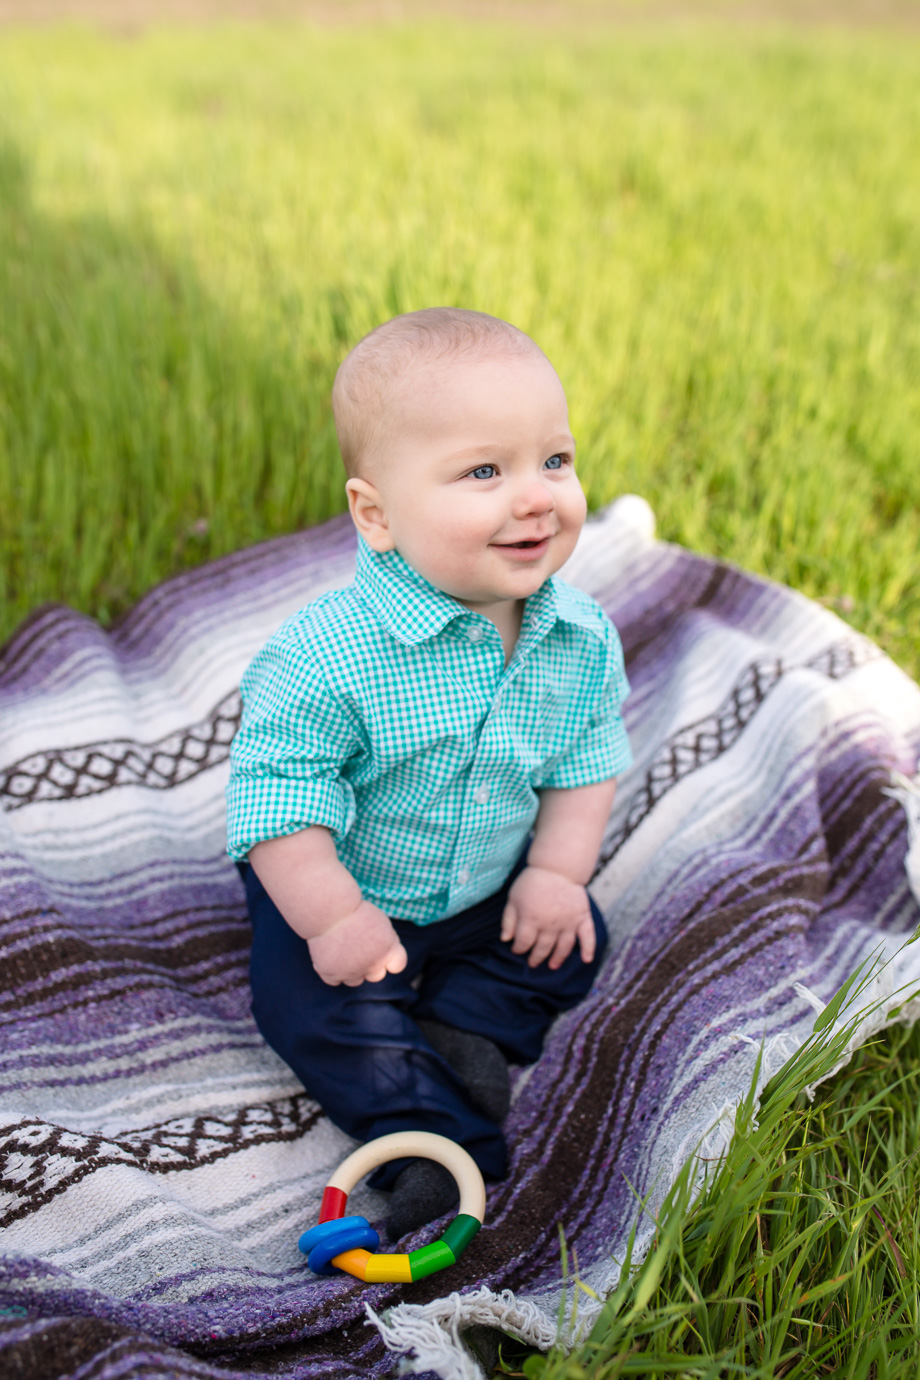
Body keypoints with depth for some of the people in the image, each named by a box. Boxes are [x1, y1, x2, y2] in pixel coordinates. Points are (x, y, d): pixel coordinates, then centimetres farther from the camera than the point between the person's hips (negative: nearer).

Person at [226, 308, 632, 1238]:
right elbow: (276, 790, -27)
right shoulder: (329, 654, -33)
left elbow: (588, 757, -2)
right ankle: (430, 1134, -12)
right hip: (351, 892, -4)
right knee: (321, 1004, -20)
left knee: (572, 944, -1)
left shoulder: (581, 639, -17)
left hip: (496, 891, 5)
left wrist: (557, 870, -10)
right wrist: (331, 915, -28)